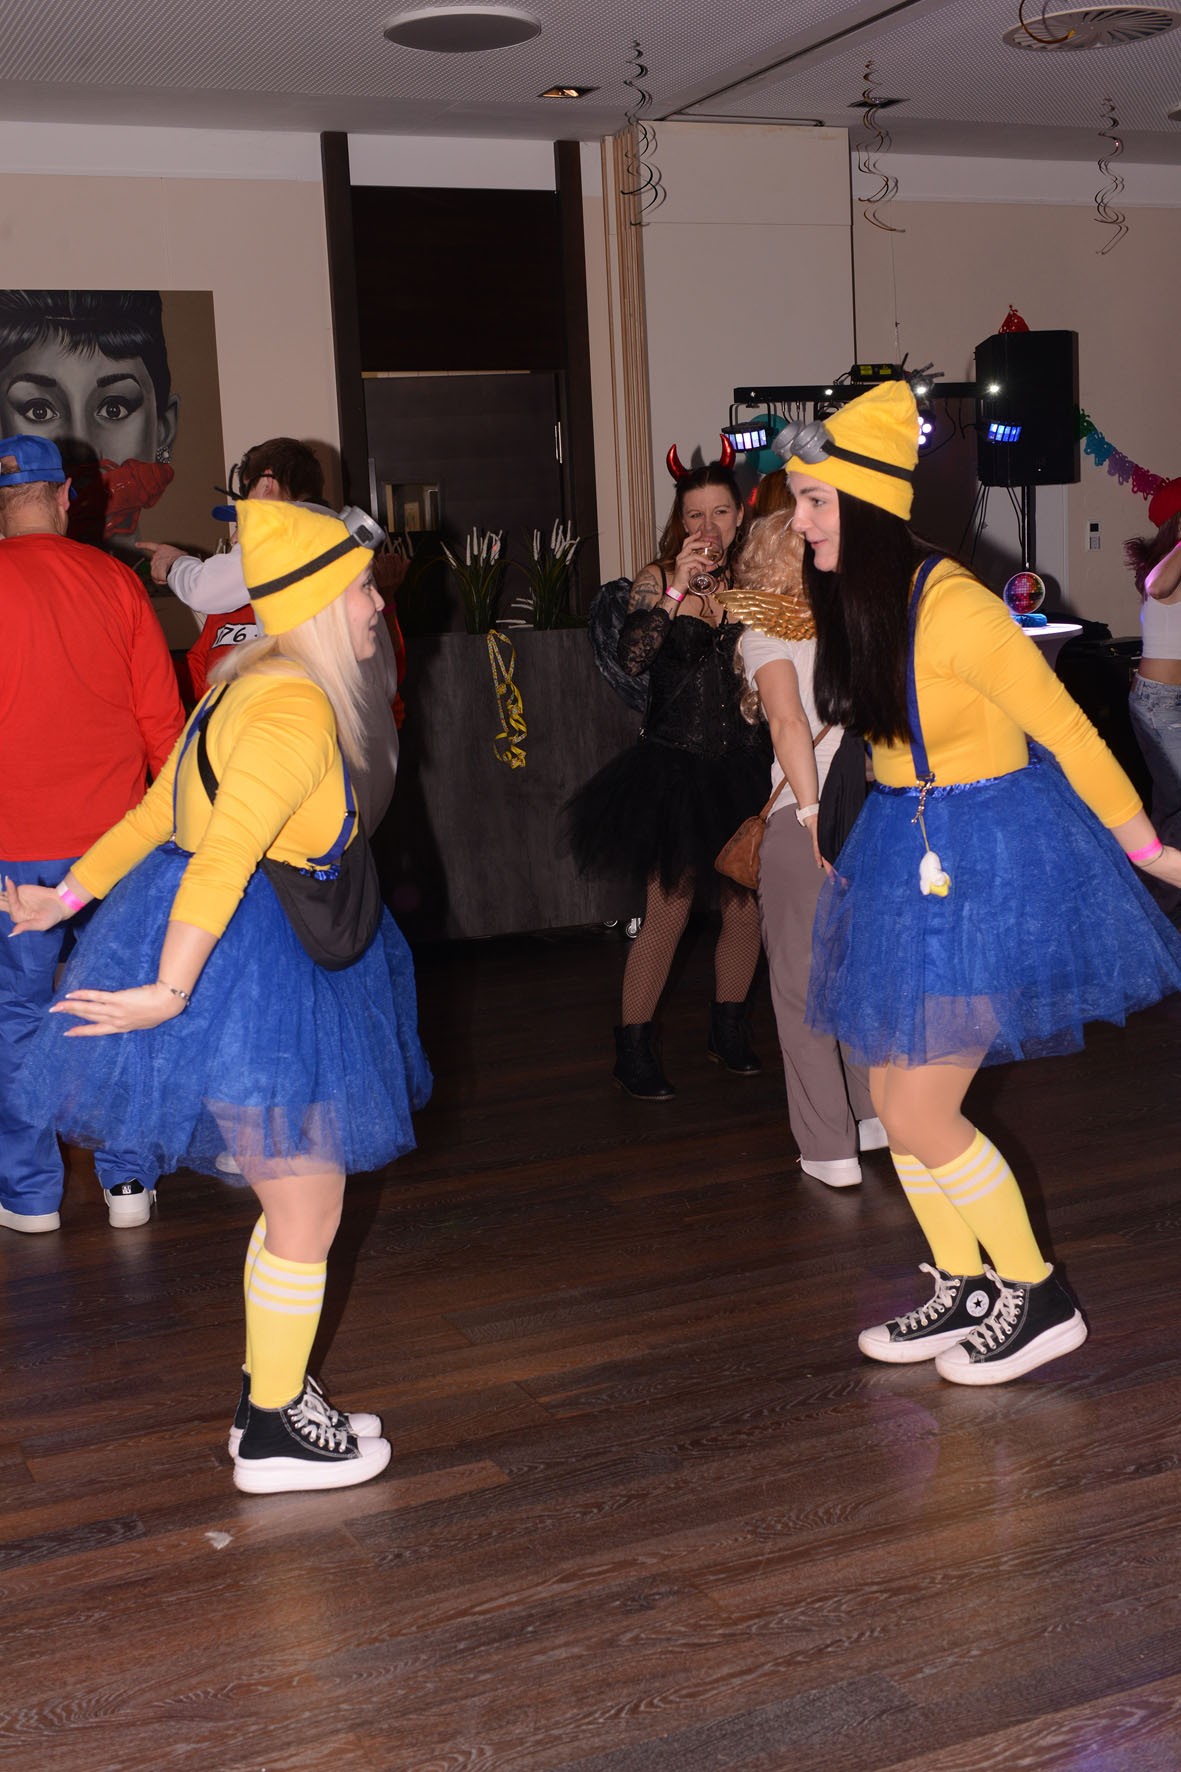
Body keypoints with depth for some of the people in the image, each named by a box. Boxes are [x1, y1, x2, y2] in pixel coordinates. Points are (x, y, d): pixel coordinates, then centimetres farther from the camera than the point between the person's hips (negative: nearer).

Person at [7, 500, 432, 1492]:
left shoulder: (256, 687, 12)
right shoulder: (296, 710, -21)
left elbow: (160, 811, 16)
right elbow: (226, 853, -30)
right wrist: (170, 991, -35)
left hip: (269, 963, 10)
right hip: (246, 973, -10)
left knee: (298, 1202, 18)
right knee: (309, 1208, 3)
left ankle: (271, 1393, 32)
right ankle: (273, 1432, 17)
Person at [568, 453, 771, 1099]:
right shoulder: (656, 580, -2)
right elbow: (632, 658, -18)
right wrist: (677, 590, -23)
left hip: (743, 766, 4)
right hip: (674, 767, -3)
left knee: (745, 903, 8)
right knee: (668, 910, -6)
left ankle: (729, 1029, 29)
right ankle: (634, 1047, 7)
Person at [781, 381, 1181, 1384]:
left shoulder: (951, 609, -23)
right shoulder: (855, 598, 2)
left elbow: (1065, 729, -16)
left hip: (985, 860, -8)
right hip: (908, 854, 8)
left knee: (922, 1118, -5)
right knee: (892, 1098, 12)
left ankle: (1039, 1299, 15)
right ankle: (965, 1289, 29)